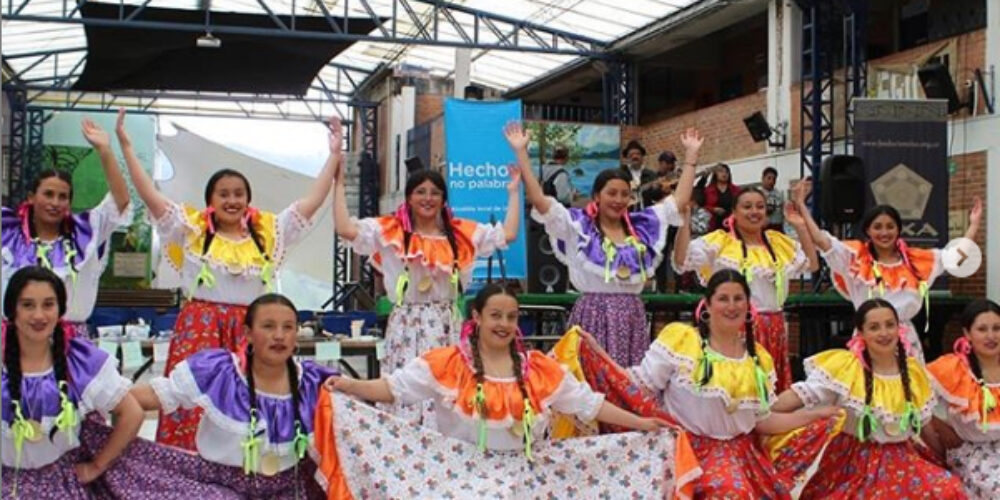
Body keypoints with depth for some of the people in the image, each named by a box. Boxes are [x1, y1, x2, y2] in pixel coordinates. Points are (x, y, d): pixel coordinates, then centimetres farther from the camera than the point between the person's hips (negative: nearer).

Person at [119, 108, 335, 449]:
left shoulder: (269, 232, 13)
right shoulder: (191, 230, 7)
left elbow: (312, 201, 11)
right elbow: (149, 194, 2)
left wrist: (334, 155, 9)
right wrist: (126, 146, -1)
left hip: (249, 332, 2)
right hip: (199, 330, -2)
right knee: (193, 406, -8)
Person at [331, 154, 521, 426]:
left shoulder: (463, 233, 11)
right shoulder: (389, 232, 2)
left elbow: (507, 234, 7)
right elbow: (345, 228, -9)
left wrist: (513, 191, 9)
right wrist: (339, 182, -10)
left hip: (448, 327, 2)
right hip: (406, 327, -2)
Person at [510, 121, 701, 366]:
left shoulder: (641, 225, 13)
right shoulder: (578, 224, 2)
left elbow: (680, 199, 18)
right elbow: (538, 199, -6)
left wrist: (691, 155, 19)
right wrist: (522, 153, -9)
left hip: (633, 317, 4)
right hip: (594, 316, -4)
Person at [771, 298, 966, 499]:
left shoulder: (912, 371, 6)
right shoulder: (844, 366, -8)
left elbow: (923, 422, 17)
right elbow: (805, 393, -15)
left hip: (901, 460, 4)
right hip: (853, 461, -4)